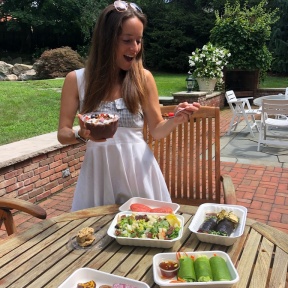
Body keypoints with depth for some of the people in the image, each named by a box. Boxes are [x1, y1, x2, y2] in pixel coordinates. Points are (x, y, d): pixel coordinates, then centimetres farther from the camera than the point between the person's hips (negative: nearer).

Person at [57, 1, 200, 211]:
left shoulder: (144, 78, -1)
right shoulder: (76, 79, -2)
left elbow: (157, 131, 5)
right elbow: (63, 134, 0)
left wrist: (176, 119, -15)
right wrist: (81, 135, -21)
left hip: (139, 171, 1)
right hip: (99, 171, 0)